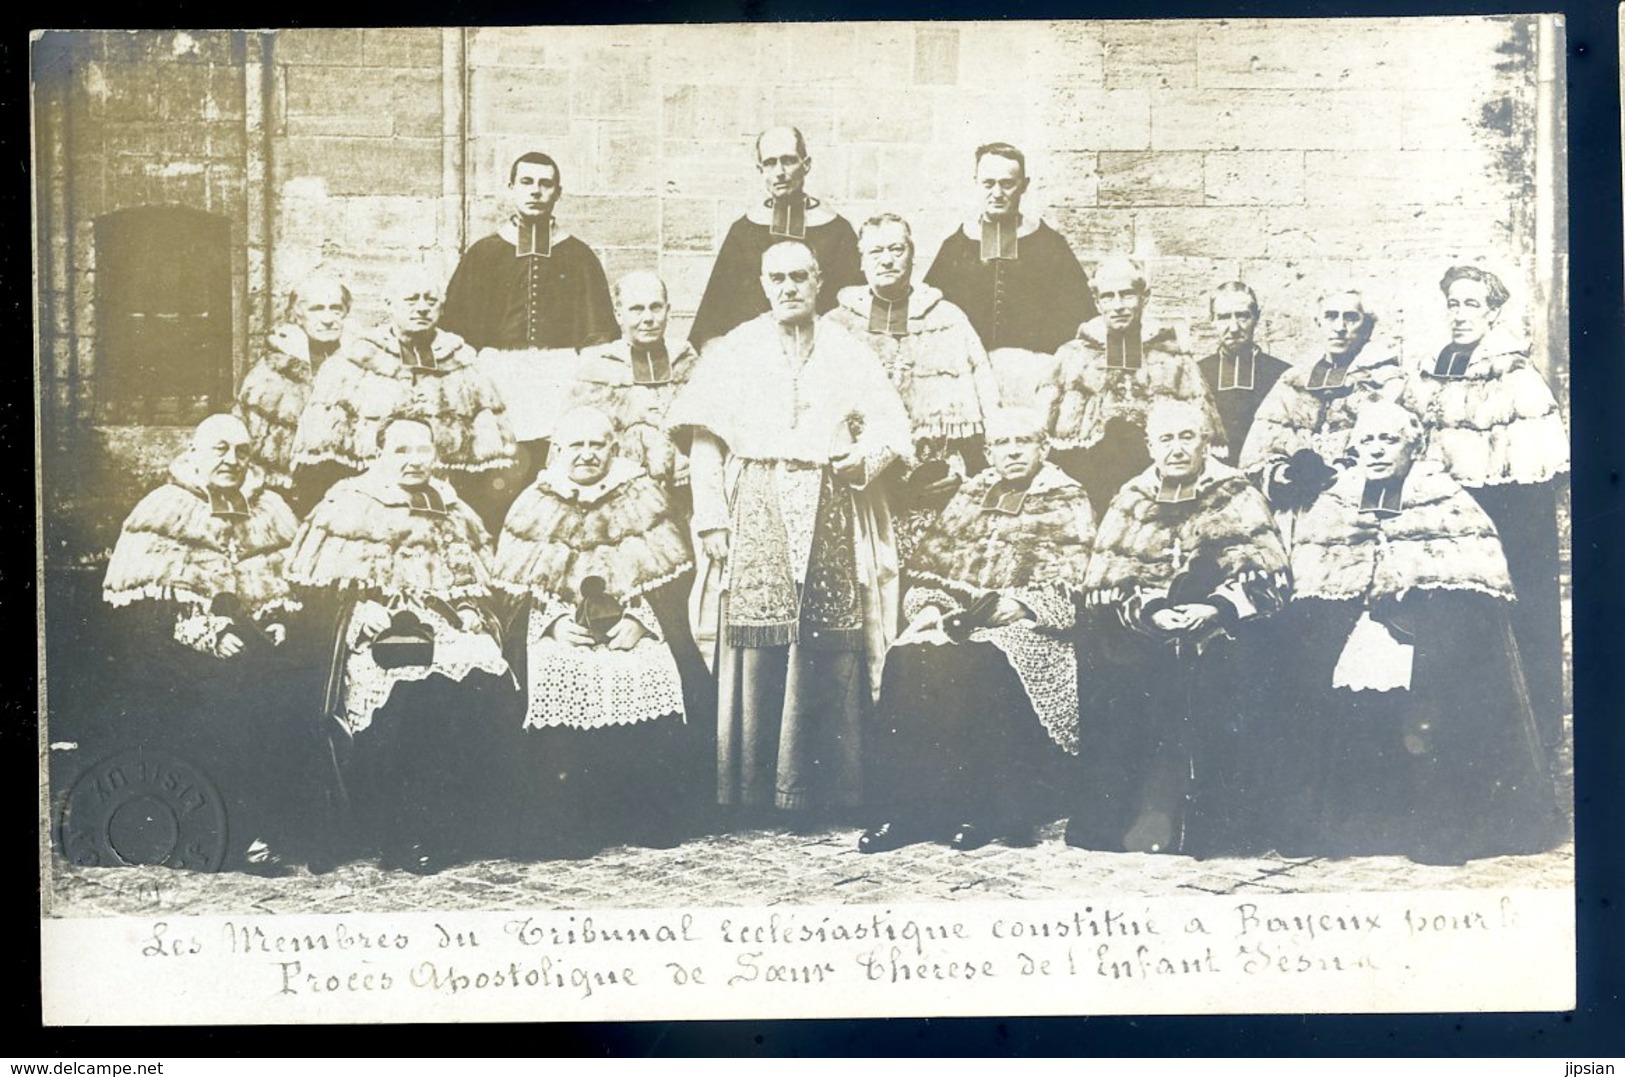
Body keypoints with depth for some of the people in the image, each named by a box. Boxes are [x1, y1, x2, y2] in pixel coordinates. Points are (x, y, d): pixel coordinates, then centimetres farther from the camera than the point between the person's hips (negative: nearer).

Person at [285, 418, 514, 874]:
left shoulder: (450, 510, 22)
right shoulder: (350, 503, 8)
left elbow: (474, 583, 25)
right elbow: (316, 578, 2)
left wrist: (471, 611, 6)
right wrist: (358, 608, -12)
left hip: (445, 628, 4)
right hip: (377, 632, -4)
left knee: (483, 682, -22)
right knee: (405, 697, -29)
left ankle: (464, 831, -13)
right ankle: (401, 836, -17)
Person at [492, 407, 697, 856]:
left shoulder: (642, 499, 9)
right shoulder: (536, 506, 9)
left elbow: (667, 575, 6)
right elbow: (517, 586, 6)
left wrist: (639, 621, -8)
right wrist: (553, 624, -9)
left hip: (630, 628, 0)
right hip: (559, 629, 0)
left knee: (652, 684, -20)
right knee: (560, 689, -22)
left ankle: (652, 824, -6)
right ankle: (566, 831, -10)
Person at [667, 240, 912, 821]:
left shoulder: (848, 354, 15)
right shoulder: (734, 352, 11)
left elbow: (889, 424, 11)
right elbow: (705, 442, 5)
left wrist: (866, 457, -11)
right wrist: (711, 520, -4)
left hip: (830, 519, 1)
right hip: (756, 517, -1)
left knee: (828, 657, -4)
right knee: (756, 653, -7)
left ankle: (825, 793, 3)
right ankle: (751, 795, -2)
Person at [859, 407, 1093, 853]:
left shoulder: (1067, 502, 8)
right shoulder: (970, 497, 21)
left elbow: (1067, 586, -3)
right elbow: (927, 562, 18)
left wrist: (1013, 607, -17)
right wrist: (930, 605, -2)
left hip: (1024, 624, -4)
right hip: (957, 617, 4)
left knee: (977, 667, -35)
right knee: (908, 659, -26)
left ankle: (978, 812, -28)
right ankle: (901, 811, -25)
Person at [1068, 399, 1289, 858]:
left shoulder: (1236, 497, 12)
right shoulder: (1130, 502, 17)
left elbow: (1267, 576, 1)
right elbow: (1100, 585, 8)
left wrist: (1217, 610, -16)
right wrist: (1147, 614, -10)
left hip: (1217, 635, -1)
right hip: (1141, 640, 1)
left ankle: (1219, 826, -19)